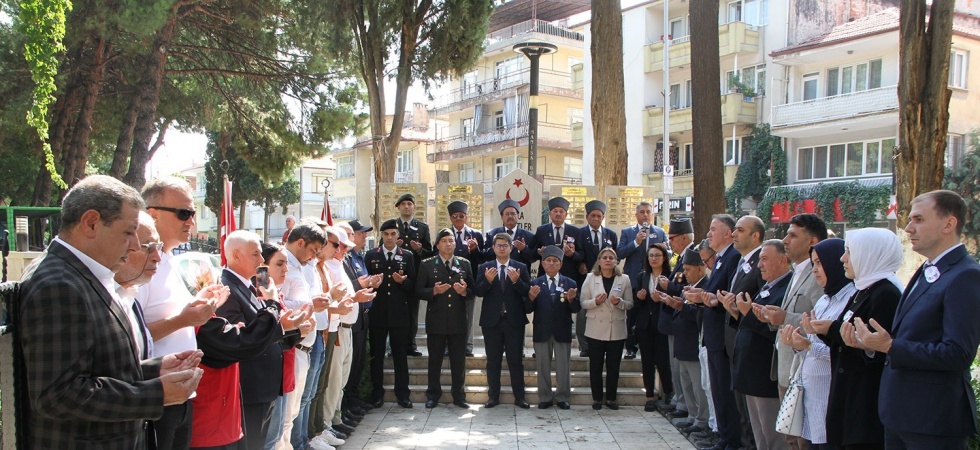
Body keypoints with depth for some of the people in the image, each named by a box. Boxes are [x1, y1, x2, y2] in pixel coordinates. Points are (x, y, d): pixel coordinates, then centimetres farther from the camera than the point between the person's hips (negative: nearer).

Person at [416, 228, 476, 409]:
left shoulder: (465, 264, 8)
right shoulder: (427, 264, 2)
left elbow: (473, 291, 7)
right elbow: (419, 291, -1)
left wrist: (464, 291, -15)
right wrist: (434, 291, -18)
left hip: (458, 320, 1)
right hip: (436, 319, -1)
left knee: (458, 360, 6)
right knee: (435, 360, 7)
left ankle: (458, 395, 18)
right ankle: (433, 395, 20)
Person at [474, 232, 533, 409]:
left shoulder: (521, 268, 2)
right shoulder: (485, 268, 4)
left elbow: (527, 292, -7)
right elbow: (478, 292, -4)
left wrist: (516, 281, -23)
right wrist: (487, 281, -22)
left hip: (514, 320, -1)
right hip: (491, 320, 1)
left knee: (516, 360, 5)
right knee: (493, 360, 8)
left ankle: (519, 397, 13)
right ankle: (493, 396, 18)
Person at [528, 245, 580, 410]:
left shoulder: (570, 283, 1)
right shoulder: (535, 284, 2)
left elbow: (576, 309, -4)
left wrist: (571, 299, -24)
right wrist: (531, 297, -24)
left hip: (562, 332, 0)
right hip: (542, 331, 0)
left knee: (563, 367, 9)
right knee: (543, 366, 10)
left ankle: (562, 398, 21)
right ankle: (545, 398, 22)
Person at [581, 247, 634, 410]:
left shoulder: (624, 279, 3)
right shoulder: (590, 278, 1)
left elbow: (630, 303, 3)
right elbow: (583, 303, 0)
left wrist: (619, 302, -17)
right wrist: (595, 301, -20)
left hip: (617, 330, 1)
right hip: (596, 329, -1)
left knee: (613, 366, 7)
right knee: (595, 365, 4)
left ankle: (611, 398, 19)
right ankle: (597, 398, 16)